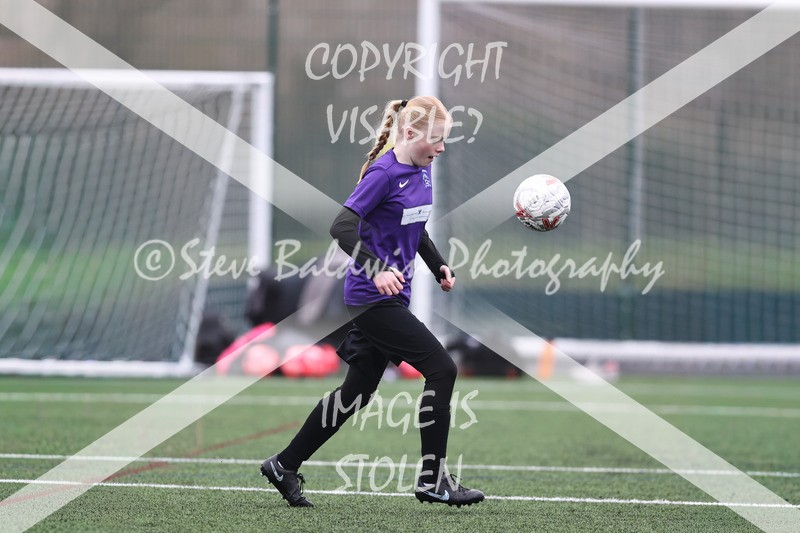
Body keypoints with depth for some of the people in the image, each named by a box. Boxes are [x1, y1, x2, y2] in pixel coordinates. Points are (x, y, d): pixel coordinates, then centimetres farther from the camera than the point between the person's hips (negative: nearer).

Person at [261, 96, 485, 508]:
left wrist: (438, 266, 13)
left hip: (391, 298, 9)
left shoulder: (423, 171, 11)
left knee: (358, 391, 13)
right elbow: (342, 227, -23)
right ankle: (433, 479, -5)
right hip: (372, 298, -9)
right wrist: (377, 269, -32)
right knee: (441, 369, -12)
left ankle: (285, 465, 22)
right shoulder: (383, 173, -16)